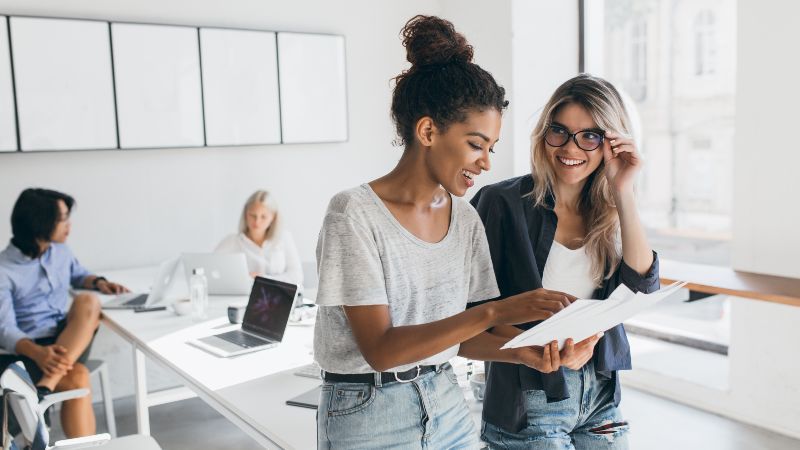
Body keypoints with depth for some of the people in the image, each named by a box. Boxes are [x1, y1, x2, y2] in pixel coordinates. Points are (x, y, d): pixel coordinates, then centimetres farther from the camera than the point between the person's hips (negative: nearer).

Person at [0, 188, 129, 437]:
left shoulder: (60, 251, 7)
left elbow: (77, 275, 30)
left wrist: (98, 282, 5)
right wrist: (37, 352, -37)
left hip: (68, 340, 5)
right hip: (27, 350, -5)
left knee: (87, 301, -29)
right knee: (77, 379, -34)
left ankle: (43, 390, -37)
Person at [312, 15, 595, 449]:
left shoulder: (465, 218, 0)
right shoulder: (355, 214, -18)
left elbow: (459, 331, 5)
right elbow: (379, 349, -23)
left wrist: (520, 351, -13)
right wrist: (494, 312, -30)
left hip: (448, 407, 5)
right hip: (367, 414, -5)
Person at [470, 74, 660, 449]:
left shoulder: (608, 212, 3)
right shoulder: (502, 203, -12)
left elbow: (644, 281, -11)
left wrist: (623, 193, -15)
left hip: (601, 394, 5)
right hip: (528, 399, -5)